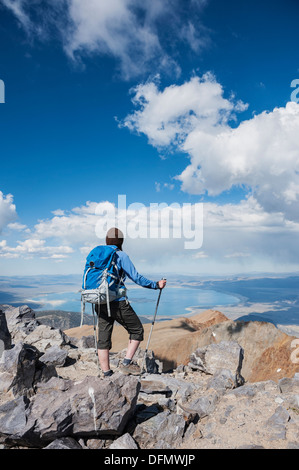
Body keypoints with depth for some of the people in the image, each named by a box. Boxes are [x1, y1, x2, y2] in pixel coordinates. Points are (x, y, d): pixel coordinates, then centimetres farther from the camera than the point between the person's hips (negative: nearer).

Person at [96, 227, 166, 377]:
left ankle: (107, 374, 17)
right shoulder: (121, 255, -6)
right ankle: (126, 363, 7)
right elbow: (136, 278, -9)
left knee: (103, 339, 10)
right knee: (137, 330, 12)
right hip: (118, 303, -6)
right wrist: (156, 285, 1)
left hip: (100, 303, 6)